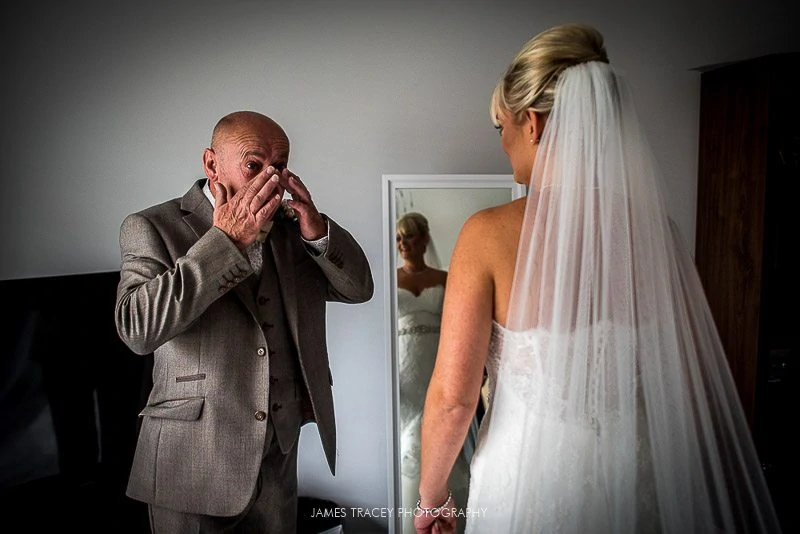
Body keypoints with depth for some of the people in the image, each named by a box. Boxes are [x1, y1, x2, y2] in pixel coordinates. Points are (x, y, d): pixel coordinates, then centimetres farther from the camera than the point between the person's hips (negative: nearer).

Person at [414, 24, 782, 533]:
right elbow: (694, 378, -1)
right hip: (637, 485, 4)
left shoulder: (490, 233, -18)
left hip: (530, 485, -3)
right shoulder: (654, 225, -7)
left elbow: (452, 397, -17)